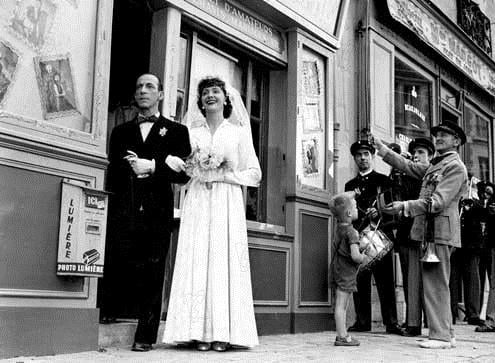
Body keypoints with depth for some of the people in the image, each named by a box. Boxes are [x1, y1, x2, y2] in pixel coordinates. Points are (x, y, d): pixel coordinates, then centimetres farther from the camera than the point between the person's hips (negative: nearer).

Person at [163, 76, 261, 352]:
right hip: (198, 203, 2)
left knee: (225, 261, -6)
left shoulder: (238, 133, 11)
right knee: (197, 261, -6)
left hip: (228, 204, -1)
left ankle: (224, 333, -4)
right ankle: (200, 333, -4)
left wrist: (224, 175, -5)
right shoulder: (193, 134, 17)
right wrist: (198, 172, -10)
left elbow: (255, 174, 7)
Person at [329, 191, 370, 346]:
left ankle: (342, 335, 19)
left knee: (341, 305, 13)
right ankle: (342, 336, 1)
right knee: (341, 305, -5)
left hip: (338, 268, 9)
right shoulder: (351, 232, -18)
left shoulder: (339, 228, 8)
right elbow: (355, 256, -27)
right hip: (347, 271, -9)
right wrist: (363, 258, -6)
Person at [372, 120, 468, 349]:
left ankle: (441, 336, -3)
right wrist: (381, 148, 22)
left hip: (440, 233, -9)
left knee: (436, 285, -7)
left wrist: (405, 206, -23)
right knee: (434, 285, 11)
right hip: (428, 232, 9)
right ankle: (445, 334, 18)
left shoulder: (455, 167, -8)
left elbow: (438, 202, -17)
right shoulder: (435, 166, 19)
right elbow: (408, 166, 25)